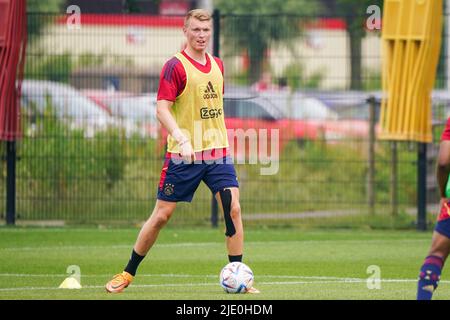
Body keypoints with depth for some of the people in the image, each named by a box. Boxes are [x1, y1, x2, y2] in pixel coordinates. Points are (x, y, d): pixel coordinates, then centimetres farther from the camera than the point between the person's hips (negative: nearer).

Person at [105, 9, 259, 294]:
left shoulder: (217, 65, 11)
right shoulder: (176, 66, -9)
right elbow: (162, 108, -17)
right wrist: (181, 139, -31)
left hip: (218, 152, 5)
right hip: (183, 156, -5)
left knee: (233, 208, -8)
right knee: (161, 215, 0)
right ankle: (128, 274, 16)